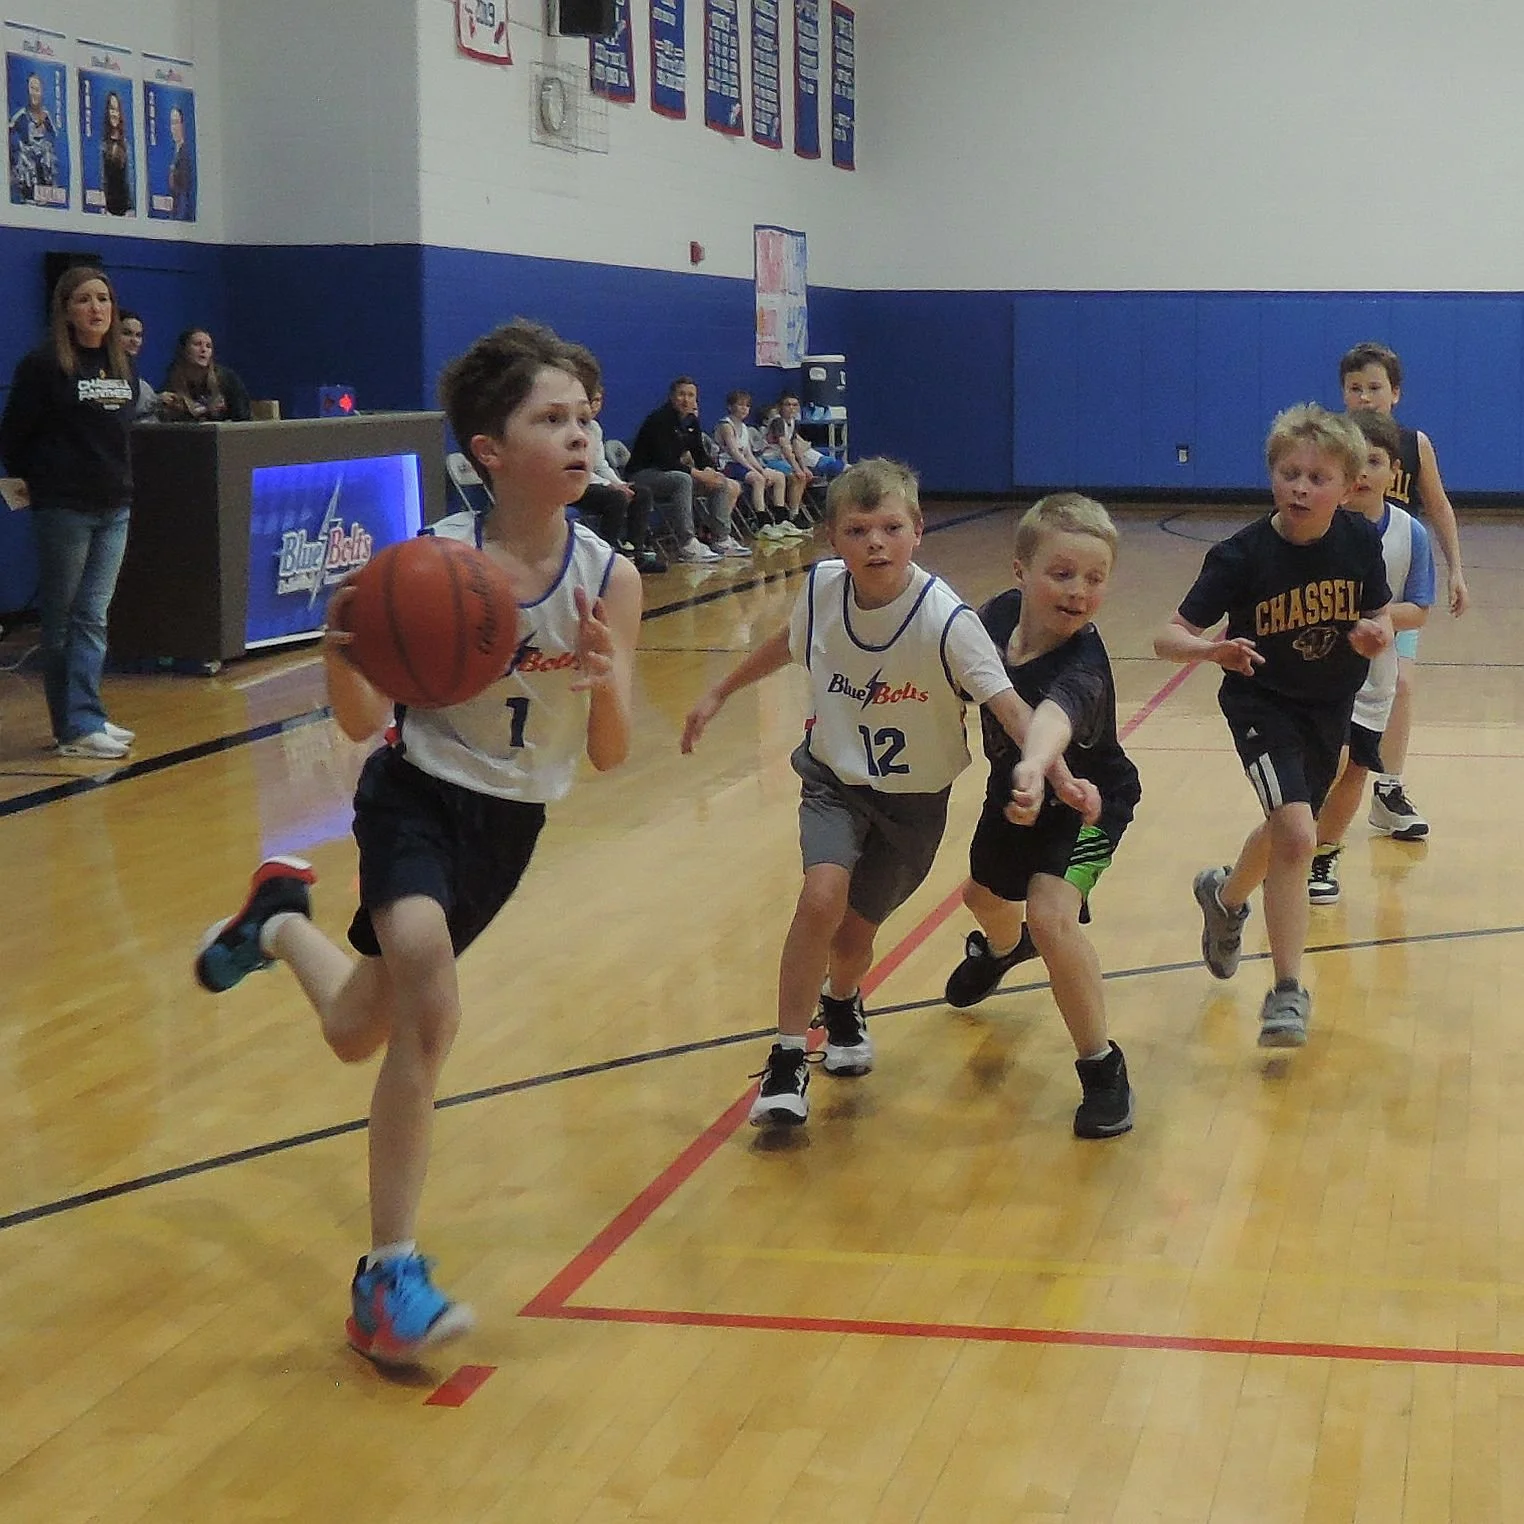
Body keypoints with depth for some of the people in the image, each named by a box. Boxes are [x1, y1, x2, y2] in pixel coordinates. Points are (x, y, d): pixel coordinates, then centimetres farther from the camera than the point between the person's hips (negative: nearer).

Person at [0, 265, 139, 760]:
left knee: (94, 618, 7)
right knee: (63, 620, 1)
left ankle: (88, 718, 11)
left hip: (114, 508, 6)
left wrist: (120, 481, 13)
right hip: (63, 509, -6)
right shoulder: (43, 365, -10)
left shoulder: (123, 367, 10)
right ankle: (77, 728, 1)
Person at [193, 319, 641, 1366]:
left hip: (512, 825, 4)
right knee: (429, 1013, -26)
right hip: (418, 797, -4)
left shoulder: (609, 578, -12)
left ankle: (282, 920, 47)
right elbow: (364, 723, -13)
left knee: (357, 1032, 13)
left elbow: (610, 756, -9)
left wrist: (605, 681, -30)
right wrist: (341, 656, -35)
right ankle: (392, 1274, -9)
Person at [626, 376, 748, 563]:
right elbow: (663, 460, -26)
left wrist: (710, 471, -14)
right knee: (682, 480, -37)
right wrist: (697, 474, -27)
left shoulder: (691, 421, 6)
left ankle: (723, 540, -2)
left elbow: (700, 453, 8)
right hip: (642, 475, -9)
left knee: (720, 483, 0)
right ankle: (687, 546, -38)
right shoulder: (659, 420, -20)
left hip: (670, 472, 9)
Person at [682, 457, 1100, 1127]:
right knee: (823, 897, -24)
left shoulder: (945, 619, -26)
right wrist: (719, 694, 19)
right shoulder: (822, 587, -14)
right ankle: (787, 1058, -8)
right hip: (835, 778, 1)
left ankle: (842, 1003, 45)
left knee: (854, 931, 7)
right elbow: (788, 644, 8)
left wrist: (1060, 776, -45)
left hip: (913, 800, -1)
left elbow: (1008, 704, -31)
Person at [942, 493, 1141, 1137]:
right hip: (1013, 792, 7)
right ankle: (1002, 950, 69)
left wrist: (1037, 761, -84)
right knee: (984, 893, 29)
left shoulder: (1082, 665, -40)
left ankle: (1101, 1067, -10)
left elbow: (1056, 712, -65)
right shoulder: (1001, 613, -22)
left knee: (1052, 913, -28)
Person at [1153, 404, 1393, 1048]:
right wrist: (1213, 649, -43)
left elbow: (1380, 612, 3)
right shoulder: (1241, 555, -22)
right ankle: (1288, 992, -10)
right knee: (1297, 836, -21)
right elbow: (1167, 637, -22)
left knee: (1288, 831, 22)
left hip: (1331, 706, 5)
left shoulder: (1361, 542, -13)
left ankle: (1226, 896, 55)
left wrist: (1376, 633, -21)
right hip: (1263, 704, -5)